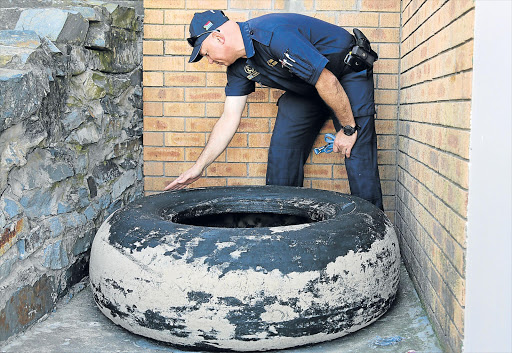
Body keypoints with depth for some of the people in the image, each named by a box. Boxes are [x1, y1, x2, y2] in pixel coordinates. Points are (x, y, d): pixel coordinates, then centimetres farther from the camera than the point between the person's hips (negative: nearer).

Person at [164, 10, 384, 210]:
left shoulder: (274, 35, -33)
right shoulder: (238, 66, -7)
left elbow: (327, 81, -30)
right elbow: (229, 119, -3)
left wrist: (348, 128, -21)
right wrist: (199, 167, -5)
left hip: (346, 74, -7)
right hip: (305, 88, 8)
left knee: (356, 150, -15)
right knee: (282, 147, -1)